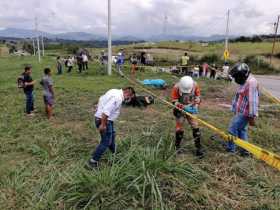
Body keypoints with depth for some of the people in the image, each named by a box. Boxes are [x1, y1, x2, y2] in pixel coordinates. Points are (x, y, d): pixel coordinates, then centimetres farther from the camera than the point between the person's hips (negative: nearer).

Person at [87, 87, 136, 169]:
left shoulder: (115, 91, 7)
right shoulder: (118, 98, -25)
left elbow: (102, 98, 16)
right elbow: (106, 111, -30)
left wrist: (99, 110, 23)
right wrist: (103, 124, -26)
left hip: (100, 117, 11)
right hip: (104, 120, -11)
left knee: (112, 136, 25)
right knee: (106, 142, -3)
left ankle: (114, 154, 45)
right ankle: (92, 162, 6)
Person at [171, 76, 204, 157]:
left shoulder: (195, 85, -18)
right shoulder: (176, 87, -25)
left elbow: (198, 97, -3)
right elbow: (174, 101, -21)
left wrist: (195, 106, -19)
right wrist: (184, 107, -31)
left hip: (191, 109, 2)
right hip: (180, 110, -2)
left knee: (195, 127, -1)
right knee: (179, 128, 5)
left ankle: (198, 147, 10)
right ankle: (177, 146, 26)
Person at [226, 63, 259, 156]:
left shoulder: (251, 82, -21)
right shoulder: (245, 82, 12)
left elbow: (252, 101, -25)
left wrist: (252, 117, -24)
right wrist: (236, 111, 22)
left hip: (244, 113, -10)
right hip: (241, 112, 10)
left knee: (233, 130, -2)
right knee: (242, 130, 16)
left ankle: (230, 150, 12)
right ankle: (244, 151, 28)